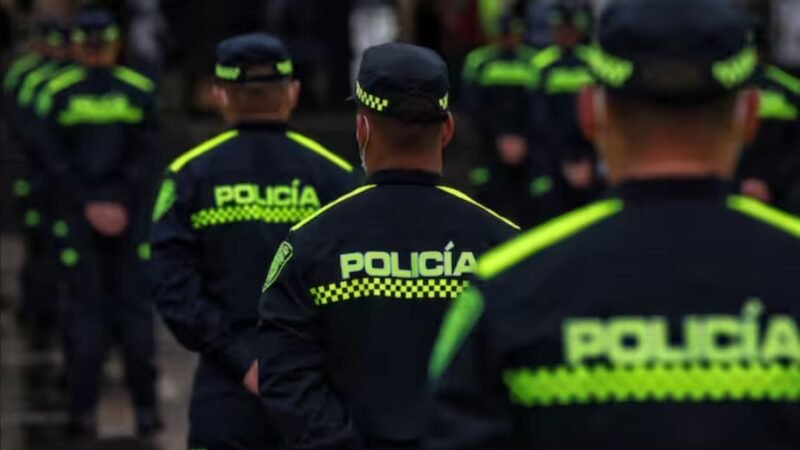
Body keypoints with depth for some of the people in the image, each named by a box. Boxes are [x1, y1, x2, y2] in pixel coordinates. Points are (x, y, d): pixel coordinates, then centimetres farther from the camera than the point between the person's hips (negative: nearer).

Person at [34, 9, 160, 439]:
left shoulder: (57, 93, -2)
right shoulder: (140, 91, 0)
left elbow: (55, 160, -6)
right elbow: (146, 156, -5)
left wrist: (86, 205, -5)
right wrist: (123, 205, -6)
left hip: (77, 220, 0)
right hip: (131, 219, 0)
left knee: (85, 309, 4)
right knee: (135, 307, 7)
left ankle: (85, 411, 0)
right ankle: (145, 408, 7)